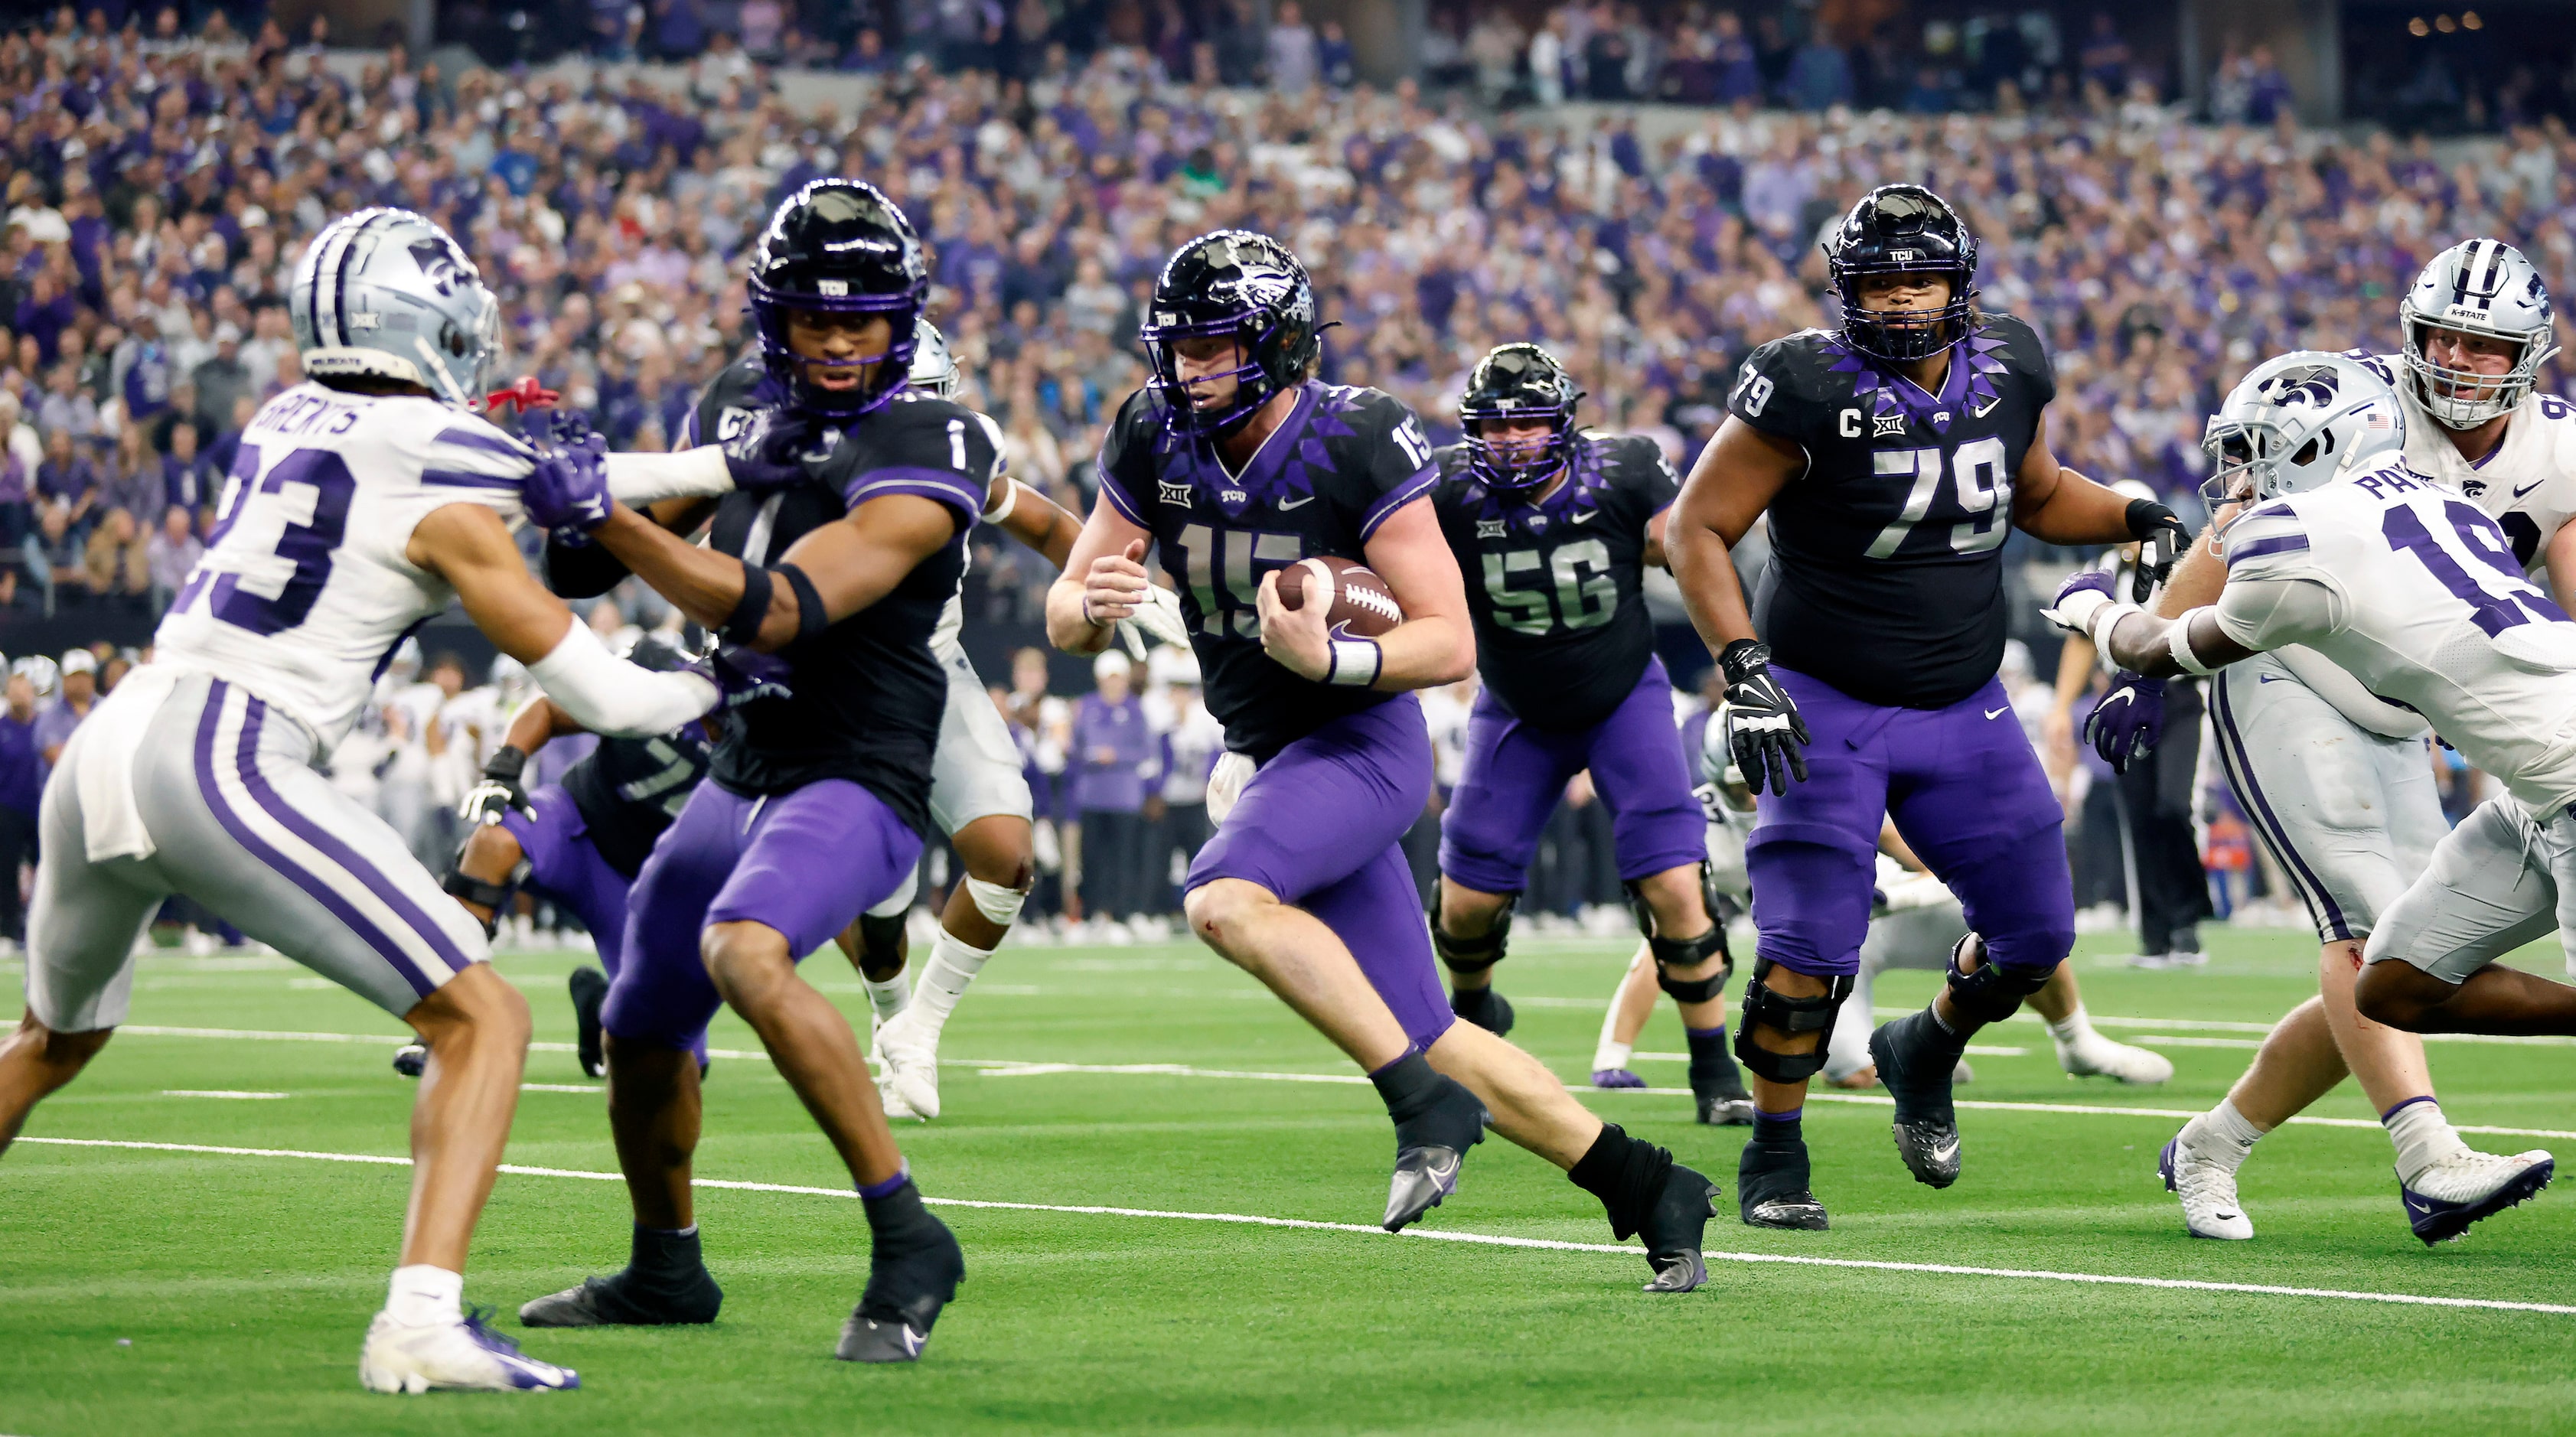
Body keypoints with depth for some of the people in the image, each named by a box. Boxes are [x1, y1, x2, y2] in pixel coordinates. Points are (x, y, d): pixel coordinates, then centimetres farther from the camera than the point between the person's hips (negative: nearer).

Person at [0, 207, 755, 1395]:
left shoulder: (287, 425, 18)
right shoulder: (442, 499, -2)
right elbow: (597, 694, 0)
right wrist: (713, 687, 19)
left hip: (106, 750, 8)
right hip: (226, 768, -7)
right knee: (483, 1022, -1)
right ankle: (420, 1320, -17)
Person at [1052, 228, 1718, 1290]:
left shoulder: (1357, 447, -18)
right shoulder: (1154, 442, -3)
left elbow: (1451, 642, -18)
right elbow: (1065, 619, 1)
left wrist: (1331, 656, -35)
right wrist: (1095, 605, -23)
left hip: (1361, 740, -6)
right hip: (1265, 756, 6)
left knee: (1224, 900, -33)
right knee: (1429, 1037, 6)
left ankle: (1424, 1099, -25)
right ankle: (1643, 1187, 15)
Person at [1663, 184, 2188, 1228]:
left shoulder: (2007, 375, -2)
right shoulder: (1808, 391, -19)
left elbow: (2038, 495, 18)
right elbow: (1698, 528, -14)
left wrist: (2137, 520, 0)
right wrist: (1742, 663, -24)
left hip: (1964, 709, 5)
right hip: (1827, 710, -5)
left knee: (2034, 934, 7)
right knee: (1808, 953, -13)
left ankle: (1923, 1055, 37)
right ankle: (1774, 1157, 8)